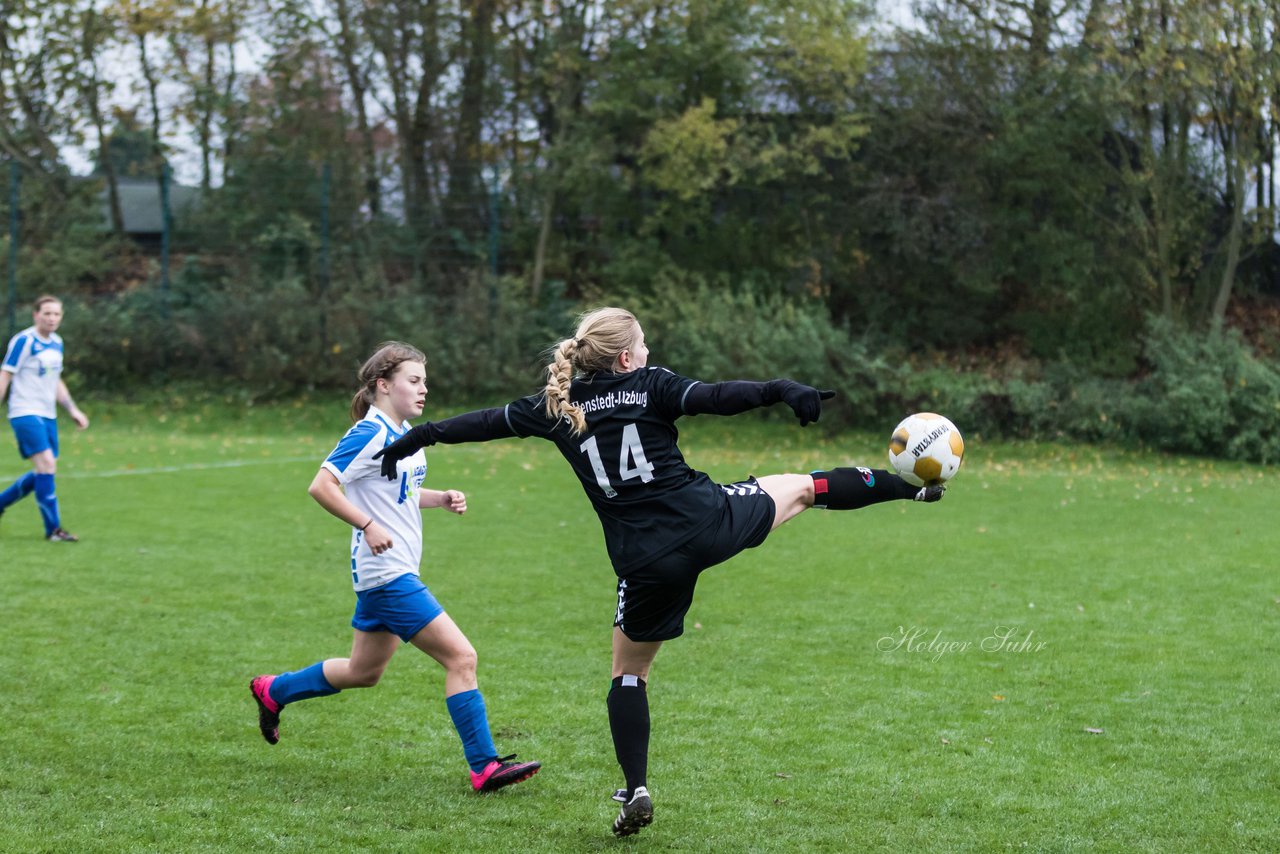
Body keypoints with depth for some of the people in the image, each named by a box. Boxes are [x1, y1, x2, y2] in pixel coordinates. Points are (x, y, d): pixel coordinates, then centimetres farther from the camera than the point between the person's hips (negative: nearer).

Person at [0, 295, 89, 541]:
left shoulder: (57, 343, 12)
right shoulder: (23, 341, -10)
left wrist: (73, 410, 17)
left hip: (48, 415, 8)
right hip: (25, 412, -8)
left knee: (44, 473, 9)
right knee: (46, 464, -18)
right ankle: (53, 529, -13)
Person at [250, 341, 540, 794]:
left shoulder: (405, 434, 12)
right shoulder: (370, 434, -16)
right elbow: (321, 485, -20)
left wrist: (442, 498, 9)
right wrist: (368, 526, -26)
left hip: (396, 573, 10)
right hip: (386, 573, -10)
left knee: (363, 672, 22)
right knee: (461, 657, -12)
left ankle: (273, 691, 38)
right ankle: (484, 766, -8)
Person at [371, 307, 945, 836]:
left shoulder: (556, 407, 9)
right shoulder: (649, 385, 0)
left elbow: (489, 421, 19)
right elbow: (716, 399, -15)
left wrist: (420, 437, 29)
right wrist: (781, 391, -18)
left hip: (646, 562, 1)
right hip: (708, 520, -1)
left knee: (629, 671, 16)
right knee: (801, 487, 24)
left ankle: (635, 791, 7)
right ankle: (913, 486, 35)